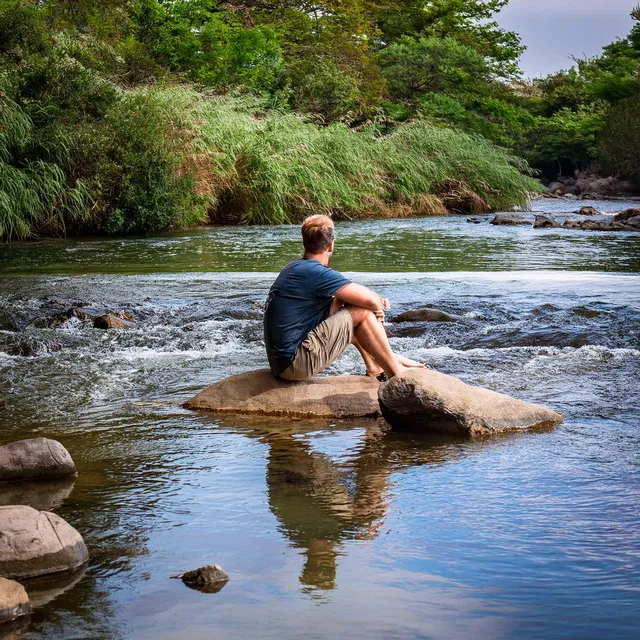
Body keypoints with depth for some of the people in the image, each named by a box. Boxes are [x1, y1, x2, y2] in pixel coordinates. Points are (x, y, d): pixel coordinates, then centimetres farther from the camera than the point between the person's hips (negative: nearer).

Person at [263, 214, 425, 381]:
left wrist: (377, 302, 8)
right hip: (294, 365, -10)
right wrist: (378, 303, 5)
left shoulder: (293, 268, 13)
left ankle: (375, 367, 27)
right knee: (362, 312, -9)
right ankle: (396, 373, 5)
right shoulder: (315, 272, -17)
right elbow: (369, 299, -20)